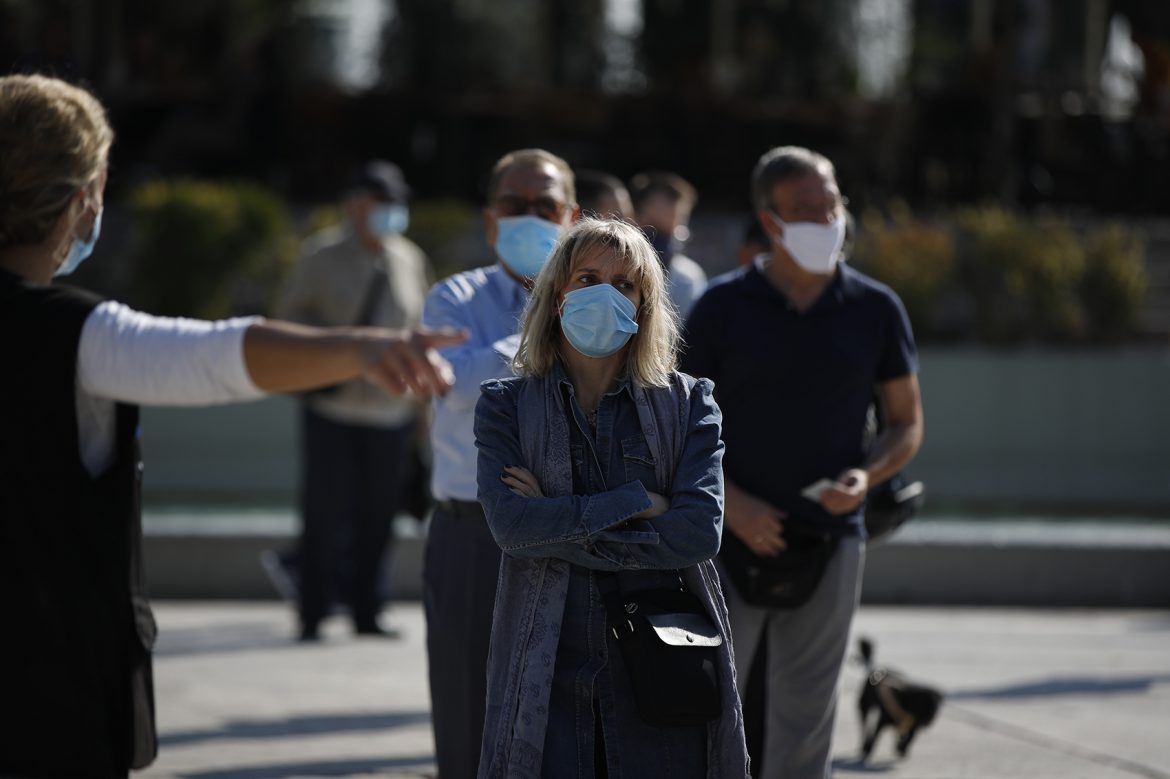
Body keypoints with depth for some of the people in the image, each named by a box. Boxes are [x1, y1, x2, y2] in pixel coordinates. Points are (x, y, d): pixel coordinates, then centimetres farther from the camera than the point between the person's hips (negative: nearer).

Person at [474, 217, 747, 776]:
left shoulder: (687, 404, 8)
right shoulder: (508, 405, 7)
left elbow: (701, 531, -7)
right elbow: (509, 523, -10)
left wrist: (560, 531, -9)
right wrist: (639, 503, -10)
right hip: (549, 675, 0)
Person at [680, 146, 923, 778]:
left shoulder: (875, 310, 2)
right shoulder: (722, 308, -2)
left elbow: (907, 423, 9)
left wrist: (868, 475, -12)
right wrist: (732, 504, -14)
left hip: (828, 541, 1)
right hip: (733, 542, -1)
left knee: (803, 723, 6)